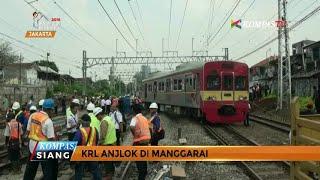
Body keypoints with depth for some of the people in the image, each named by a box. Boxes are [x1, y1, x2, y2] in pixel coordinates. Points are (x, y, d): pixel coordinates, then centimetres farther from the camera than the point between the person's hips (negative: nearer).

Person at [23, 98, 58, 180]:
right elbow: (51, 138, -20)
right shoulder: (48, 120, -21)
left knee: (30, 169, 24)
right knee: (49, 170, 8)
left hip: (32, 145, 7)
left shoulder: (33, 115, -2)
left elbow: (28, 131, 8)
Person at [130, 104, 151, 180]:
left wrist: (134, 134, -12)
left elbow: (132, 127, -28)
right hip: (146, 139, 7)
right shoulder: (145, 118, 12)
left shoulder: (135, 118, -11)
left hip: (139, 140, -7)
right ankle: (144, 171, 36)